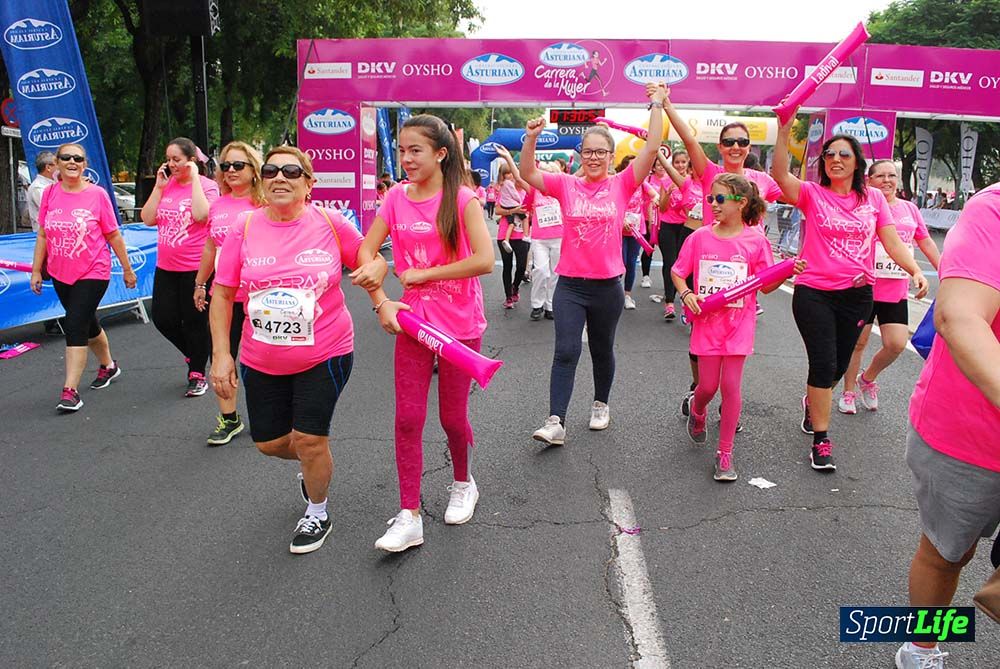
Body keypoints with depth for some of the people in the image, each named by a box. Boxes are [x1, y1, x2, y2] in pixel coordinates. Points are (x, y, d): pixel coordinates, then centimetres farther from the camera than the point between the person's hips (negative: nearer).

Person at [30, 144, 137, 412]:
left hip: (92, 273, -5)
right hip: (60, 274, 5)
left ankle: (70, 390, -8)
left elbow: (113, 235, -3)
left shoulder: (97, 194, -9)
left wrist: (127, 269, 2)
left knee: (75, 326, -12)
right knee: (88, 323, 19)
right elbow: (42, 235, 7)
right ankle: (108, 365, 42)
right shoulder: (49, 194, 1)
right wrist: (36, 271, 6)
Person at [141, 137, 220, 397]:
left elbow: (201, 215, -26)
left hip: (196, 267, -6)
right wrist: (159, 186, -2)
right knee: (162, 318, 9)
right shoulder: (166, 185, 6)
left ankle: (197, 374, 20)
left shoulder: (207, 185, -8)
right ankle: (194, 353, 35)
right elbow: (148, 219, 2)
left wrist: (195, 179, -18)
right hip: (166, 267, 6)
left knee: (195, 321, 5)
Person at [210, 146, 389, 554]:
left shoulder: (330, 224, -10)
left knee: (309, 440, -2)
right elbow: (222, 295, 0)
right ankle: (312, 465, 48)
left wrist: (382, 304, -9)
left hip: (324, 355, -3)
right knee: (269, 442, 13)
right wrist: (221, 353, -5)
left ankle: (317, 512, 26)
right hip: (261, 361, 3)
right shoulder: (244, 229, -6)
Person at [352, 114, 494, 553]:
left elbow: (484, 260, -21)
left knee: (452, 416, 9)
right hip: (413, 319, 4)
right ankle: (409, 517, 9)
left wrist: (422, 274, -16)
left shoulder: (462, 199, -11)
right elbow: (366, 252, 3)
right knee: (407, 418, 0)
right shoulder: (396, 199, 2)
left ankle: (463, 483, 39)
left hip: (460, 324, -3)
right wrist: (381, 303, -10)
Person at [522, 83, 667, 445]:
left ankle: (601, 403, 38)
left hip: (607, 286, 0)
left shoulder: (621, 185, 0)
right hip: (570, 285, 0)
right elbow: (527, 174, -6)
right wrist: (531, 138, -19)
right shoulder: (566, 185, 2)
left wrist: (657, 105, -8)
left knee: (602, 351, 16)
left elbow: (651, 149, -8)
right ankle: (556, 422, -6)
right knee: (565, 352, -7)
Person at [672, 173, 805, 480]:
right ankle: (697, 412, 44)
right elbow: (677, 272, 6)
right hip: (707, 322, 1)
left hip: (739, 323, -1)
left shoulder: (755, 241, -5)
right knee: (708, 386, 6)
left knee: (731, 386, -1)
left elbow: (766, 285, 0)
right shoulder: (700, 237, -1)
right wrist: (686, 294, -12)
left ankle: (725, 454, 11)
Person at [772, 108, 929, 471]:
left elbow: (892, 242, 2)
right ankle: (821, 440, 4)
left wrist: (915, 270, -13)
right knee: (823, 364, -7)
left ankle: (811, 401, 46)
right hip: (814, 293, -3)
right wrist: (785, 130, -28)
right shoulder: (812, 194, -3)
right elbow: (779, 173, -20)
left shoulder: (873, 198, 5)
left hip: (857, 294, 4)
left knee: (838, 365, 14)